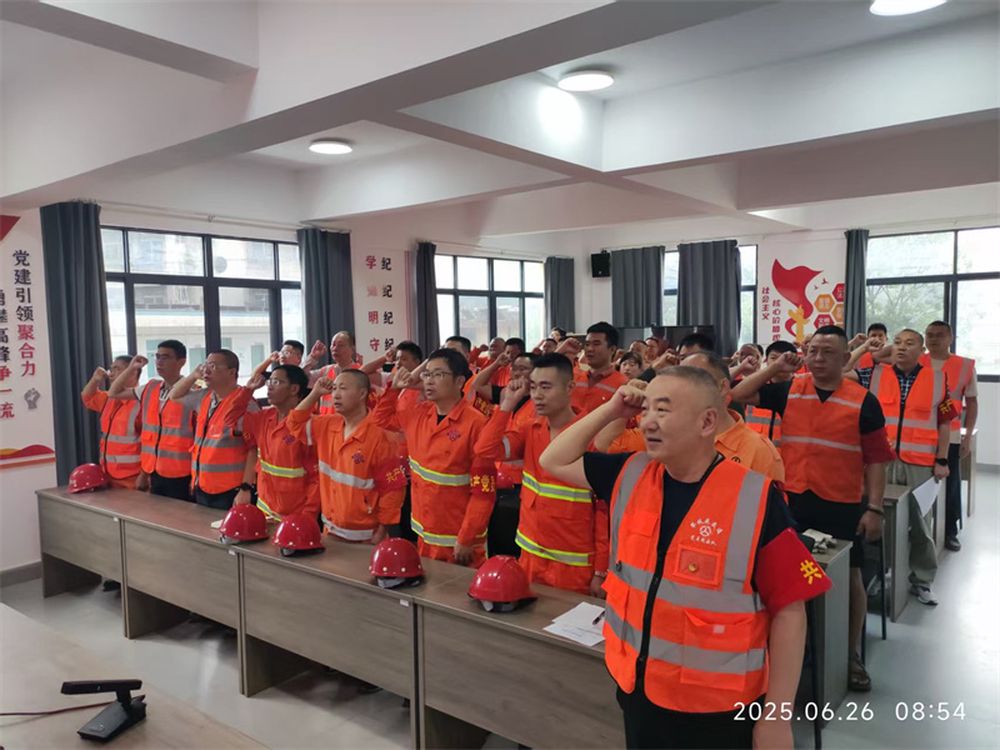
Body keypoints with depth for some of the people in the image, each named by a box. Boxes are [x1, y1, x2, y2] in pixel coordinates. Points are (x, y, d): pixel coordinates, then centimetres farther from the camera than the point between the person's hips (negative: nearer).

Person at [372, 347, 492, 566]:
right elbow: (381, 420, 22)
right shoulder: (418, 415, 3)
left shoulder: (475, 424, -17)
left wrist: (466, 539, -16)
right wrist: (393, 388, 6)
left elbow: (484, 491, -17)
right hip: (424, 534, 6)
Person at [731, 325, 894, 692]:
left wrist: (874, 508, -8)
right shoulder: (787, 389, -1)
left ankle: (853, 655, 28)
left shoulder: (864, 401, -5)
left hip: (843, 504, -1)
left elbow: (876, 459, -3)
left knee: (849, 577, 10)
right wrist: (774, 369, -11)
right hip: (792, 497, 2)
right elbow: (738, 395, -3)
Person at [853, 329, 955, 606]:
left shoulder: (938, 379, 3)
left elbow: (944, 423, 5)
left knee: (920, 524, 9)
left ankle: (921, 581, 24)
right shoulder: (874, 375, 3)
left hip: (920, 463, 0)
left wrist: (941, 460, 2)